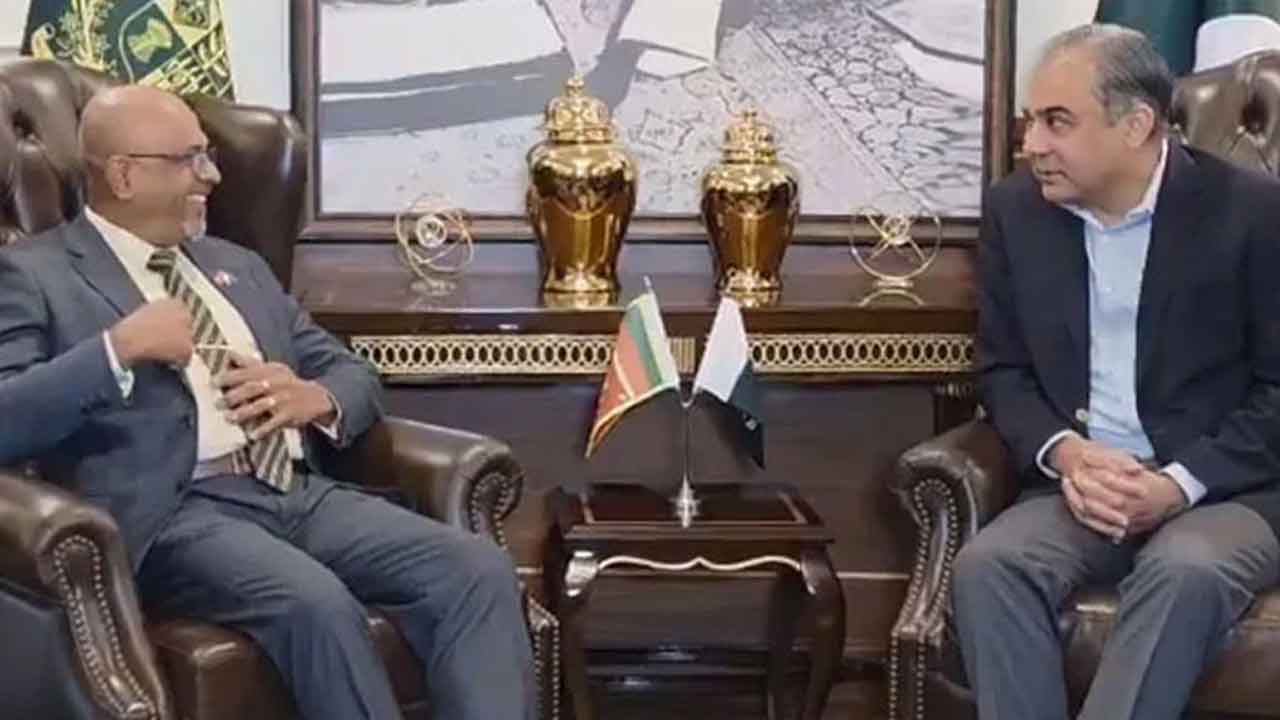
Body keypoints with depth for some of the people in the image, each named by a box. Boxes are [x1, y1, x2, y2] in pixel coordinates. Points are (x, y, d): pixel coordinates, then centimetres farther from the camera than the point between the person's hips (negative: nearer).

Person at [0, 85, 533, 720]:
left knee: (479, 571, -18)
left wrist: (317, 399, 2)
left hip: (302, 494, 6)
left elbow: (354, 375, 26)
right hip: (176, 513, -6)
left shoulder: (238, 266, 25)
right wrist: (118, 348, -15)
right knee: (317, 604, -35)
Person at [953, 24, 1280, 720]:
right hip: (1081, 484, 3)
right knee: (986, 564, -28)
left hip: (1223, 490, -3)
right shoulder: (1015, 209, 6)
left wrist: (1179, 484, -18)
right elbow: (1003, 370, 11)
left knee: (1185, 572, -37)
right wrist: (1066, 455, -10)